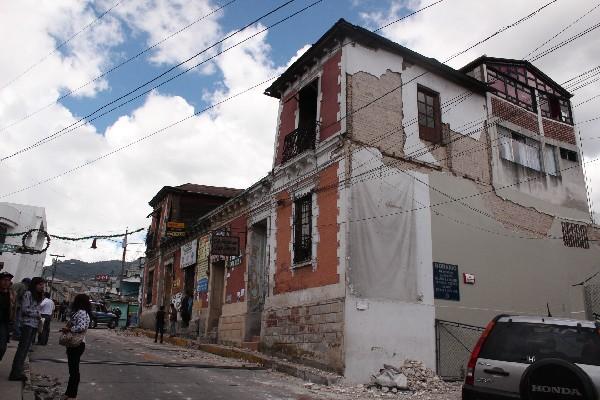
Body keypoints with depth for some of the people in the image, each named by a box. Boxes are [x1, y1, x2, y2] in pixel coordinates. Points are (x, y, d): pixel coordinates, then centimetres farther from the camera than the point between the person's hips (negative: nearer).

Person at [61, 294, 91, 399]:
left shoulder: (81, 312, -19)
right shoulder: (80, 312, 14)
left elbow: (81, 327, -32)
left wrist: (68, 329, -19)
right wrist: (67, 328, 0)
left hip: (77, 345, -10)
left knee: (74, 370, 0)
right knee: (73, 369, 18)